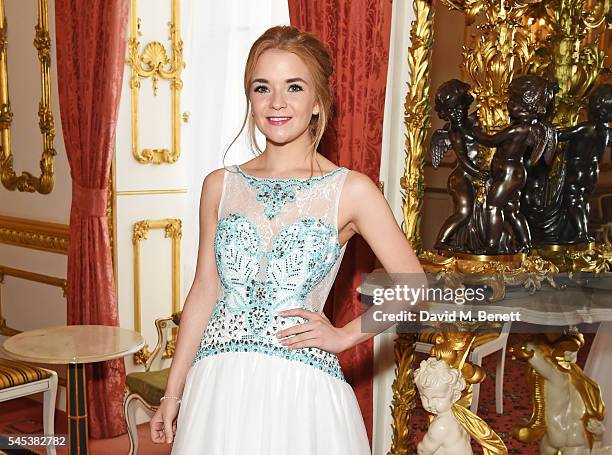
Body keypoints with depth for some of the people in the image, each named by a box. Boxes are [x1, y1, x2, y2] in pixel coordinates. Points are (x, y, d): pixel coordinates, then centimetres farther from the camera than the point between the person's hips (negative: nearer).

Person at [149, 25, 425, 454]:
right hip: (218, 385, 3)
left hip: (302, 387, -2)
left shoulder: (352, 190, -4)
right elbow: (203, 292, 8)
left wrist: (344, 335, -4)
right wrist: (174, 392, 8)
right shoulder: (220, 186, 4)